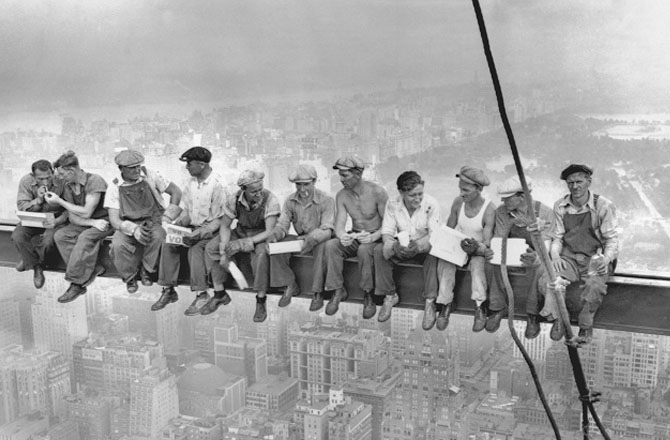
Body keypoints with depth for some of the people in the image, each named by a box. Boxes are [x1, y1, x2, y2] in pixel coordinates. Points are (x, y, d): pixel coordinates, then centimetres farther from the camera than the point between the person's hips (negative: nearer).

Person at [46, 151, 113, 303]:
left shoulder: (94, 181, -19)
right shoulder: (68, 186, 3)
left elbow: (86, 212, -21)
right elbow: (73, 217, -1)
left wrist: (59, 201, -16)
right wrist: (92, 222, -21)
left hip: (105, 220, -7)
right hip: (85, 223, 7)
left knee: (85, 237, -34)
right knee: (60, 235, -16)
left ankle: (76, 283, -25)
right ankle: (92, 269, -20)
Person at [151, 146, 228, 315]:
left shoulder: (218, 185, -16)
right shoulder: (190, 181, 6)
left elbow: (219, 220, -16)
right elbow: (186, 211, 12)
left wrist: (198, 234, -27)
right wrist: (175, 225, -7)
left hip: (211, 229, -6)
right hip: (192, 226, 7)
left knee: (195, 248, -32)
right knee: (168, 243, -15)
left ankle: (201, 295, -23)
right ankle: (169, 290, -10)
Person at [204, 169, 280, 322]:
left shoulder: (270, 200, -26)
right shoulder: (234, 199, -14)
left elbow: (269, 232, -28)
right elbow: (225, 226, -5)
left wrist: (242, 243, -35)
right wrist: (224, 251, -20)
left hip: (261, 236, -4)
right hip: (240, 232, 4)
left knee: (261, 253, -37)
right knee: (211, 247, -14)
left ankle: (261, 301, -23)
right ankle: (219, 294, -3)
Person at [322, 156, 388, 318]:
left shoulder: (377, 192, -16)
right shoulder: (341, 195, -3)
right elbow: (339, 224, -9)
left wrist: (373, 237, -33)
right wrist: (342, 236, -34)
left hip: (376, 238, -4)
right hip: (354, 238, 4)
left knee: (364, 249, -38)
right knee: (331, 245, -25)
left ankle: (368, 295, -21)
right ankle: (338, 291, -15)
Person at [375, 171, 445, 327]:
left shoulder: (431, 204, -15)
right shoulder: (392, 204, -9)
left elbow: (434, 234, -19)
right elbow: (387, 232, -11)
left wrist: (418, 245, -41)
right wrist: (394, 245, -35)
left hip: (423, 248, -2)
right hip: (401, 247, 2)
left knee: (434, 254, -35)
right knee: (379, 251, -25)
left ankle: (430, 302, -27)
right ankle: (390, 296, -11)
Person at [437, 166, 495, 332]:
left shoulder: (489, 209, -18)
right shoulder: (458, 202, -5)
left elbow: (487, 243, -21)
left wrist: (476, 248, -42)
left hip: (478, 250, -3)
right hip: (458, 245, 3)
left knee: (477, 264, -36)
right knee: (445, 261, -27)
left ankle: (480, 308, -32)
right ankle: (445, 304, -21)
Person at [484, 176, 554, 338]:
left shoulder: (544, 212, -15)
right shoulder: (502, 212, -5)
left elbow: (545, 245, -24)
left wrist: (536, 257, -48)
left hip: (535, 257, -3)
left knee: (538, 268, -37)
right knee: (492, 263, -28)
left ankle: (533, 316, -20)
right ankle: (498, 308, -12)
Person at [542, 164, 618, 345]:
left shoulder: (604, 206, -6)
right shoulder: (560, 206, 5)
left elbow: (611, 239, -4)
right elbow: (557, 237, 9)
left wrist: (606, 258, -24)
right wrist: (555, 255, -12)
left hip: (595, 259, -2)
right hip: (568, 258, 3)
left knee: (595, 285, -34)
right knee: (547, 279, -27)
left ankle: (586, 326, -8)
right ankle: (558, 319, -2)